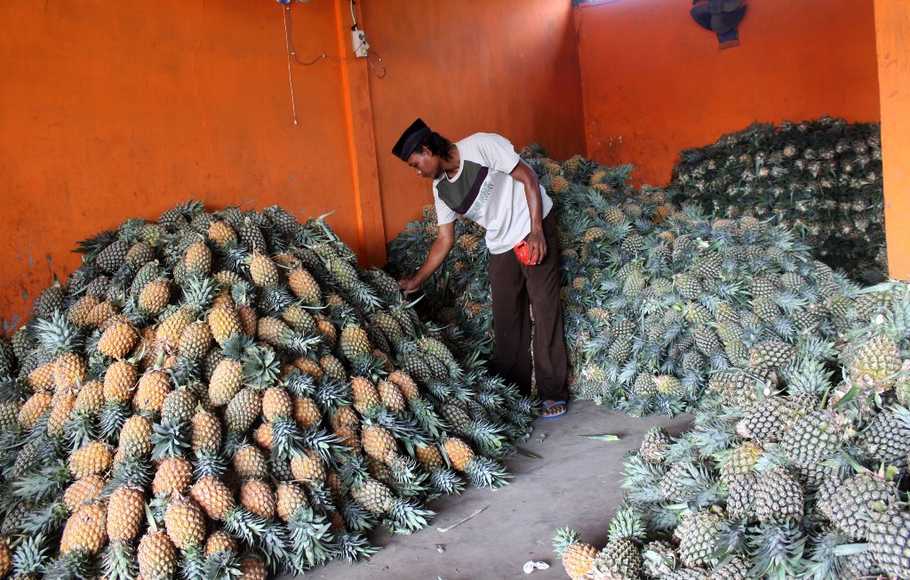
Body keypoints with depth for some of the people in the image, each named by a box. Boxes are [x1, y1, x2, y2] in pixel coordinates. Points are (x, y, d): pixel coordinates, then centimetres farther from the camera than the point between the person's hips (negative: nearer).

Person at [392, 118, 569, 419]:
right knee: (506, 319, 6)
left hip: (534, 228, -6)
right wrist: (416, 281, 4)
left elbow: (528, 178, -16)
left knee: (545, 309, -7)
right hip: (501, 245, 7)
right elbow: (444, 240, 8)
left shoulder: (481, 146, -18)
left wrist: (536, 231, -21)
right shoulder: (441, 189, 2)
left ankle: (554, 393, -1)